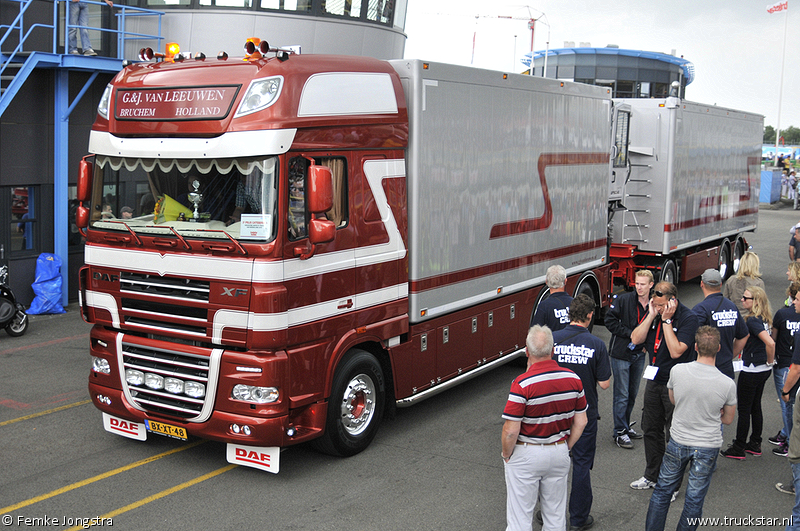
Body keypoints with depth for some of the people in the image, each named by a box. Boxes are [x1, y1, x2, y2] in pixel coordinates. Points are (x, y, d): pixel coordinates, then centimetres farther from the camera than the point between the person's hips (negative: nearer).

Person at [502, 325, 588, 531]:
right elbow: (581, 422, 2)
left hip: (526, 456, -5)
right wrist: (565, 448, 13)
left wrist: (506, 455, -4)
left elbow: (511, 430, -21)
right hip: (559, 453, 5)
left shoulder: (522, 384, -22)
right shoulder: (573, 379, -6)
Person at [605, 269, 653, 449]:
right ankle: (620, 432, 6)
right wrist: (630, 334, -16)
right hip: (621, 353, -5)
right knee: (622, 394, -2)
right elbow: (610, 320, -12)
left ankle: (626, 425, 30)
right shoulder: (623, 300, -11)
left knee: (633, 393, 15)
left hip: (639, 355, 5)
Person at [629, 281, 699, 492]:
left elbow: (676, 351, -24)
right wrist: (651, 315, -12)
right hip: (654, 380, 7)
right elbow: (636, 339, -5)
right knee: (651, 429, 16)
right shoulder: (655, 313, 3)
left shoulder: (688, 318, -16)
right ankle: (652, 476, 32)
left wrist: (666, 320, -21)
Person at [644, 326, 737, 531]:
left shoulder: (677, 371, -17)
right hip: (707, 447, -1)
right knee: (694, 499, 12)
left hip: (678, 442, 1)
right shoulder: (728, 384, -18)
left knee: (662, 491, 18)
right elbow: (728, 419, -1)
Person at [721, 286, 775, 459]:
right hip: (763, 370, 9)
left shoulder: (752, 321, -22)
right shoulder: (765, 319, 5)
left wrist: (769, 360, -17)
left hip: (751, 371, -9)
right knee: (755, 407, 18)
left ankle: (738, 449, 11)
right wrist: (769, 361, 13)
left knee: (744, 409, 2)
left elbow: (770, 343, -32)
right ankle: (755, 444, 28)